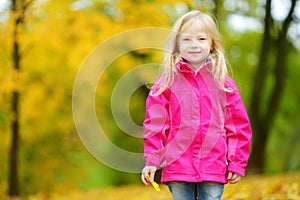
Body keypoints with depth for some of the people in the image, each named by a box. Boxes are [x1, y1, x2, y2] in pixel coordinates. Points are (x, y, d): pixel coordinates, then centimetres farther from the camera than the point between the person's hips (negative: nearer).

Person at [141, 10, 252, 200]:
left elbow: (239, 125, 8)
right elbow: (155, 123, 3)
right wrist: (151, 160, -3)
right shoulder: (167, 82, 3)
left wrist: (237, 163, 5)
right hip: (177, 167, 0)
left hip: (214, 168, 0)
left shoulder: (224, 83, 5)